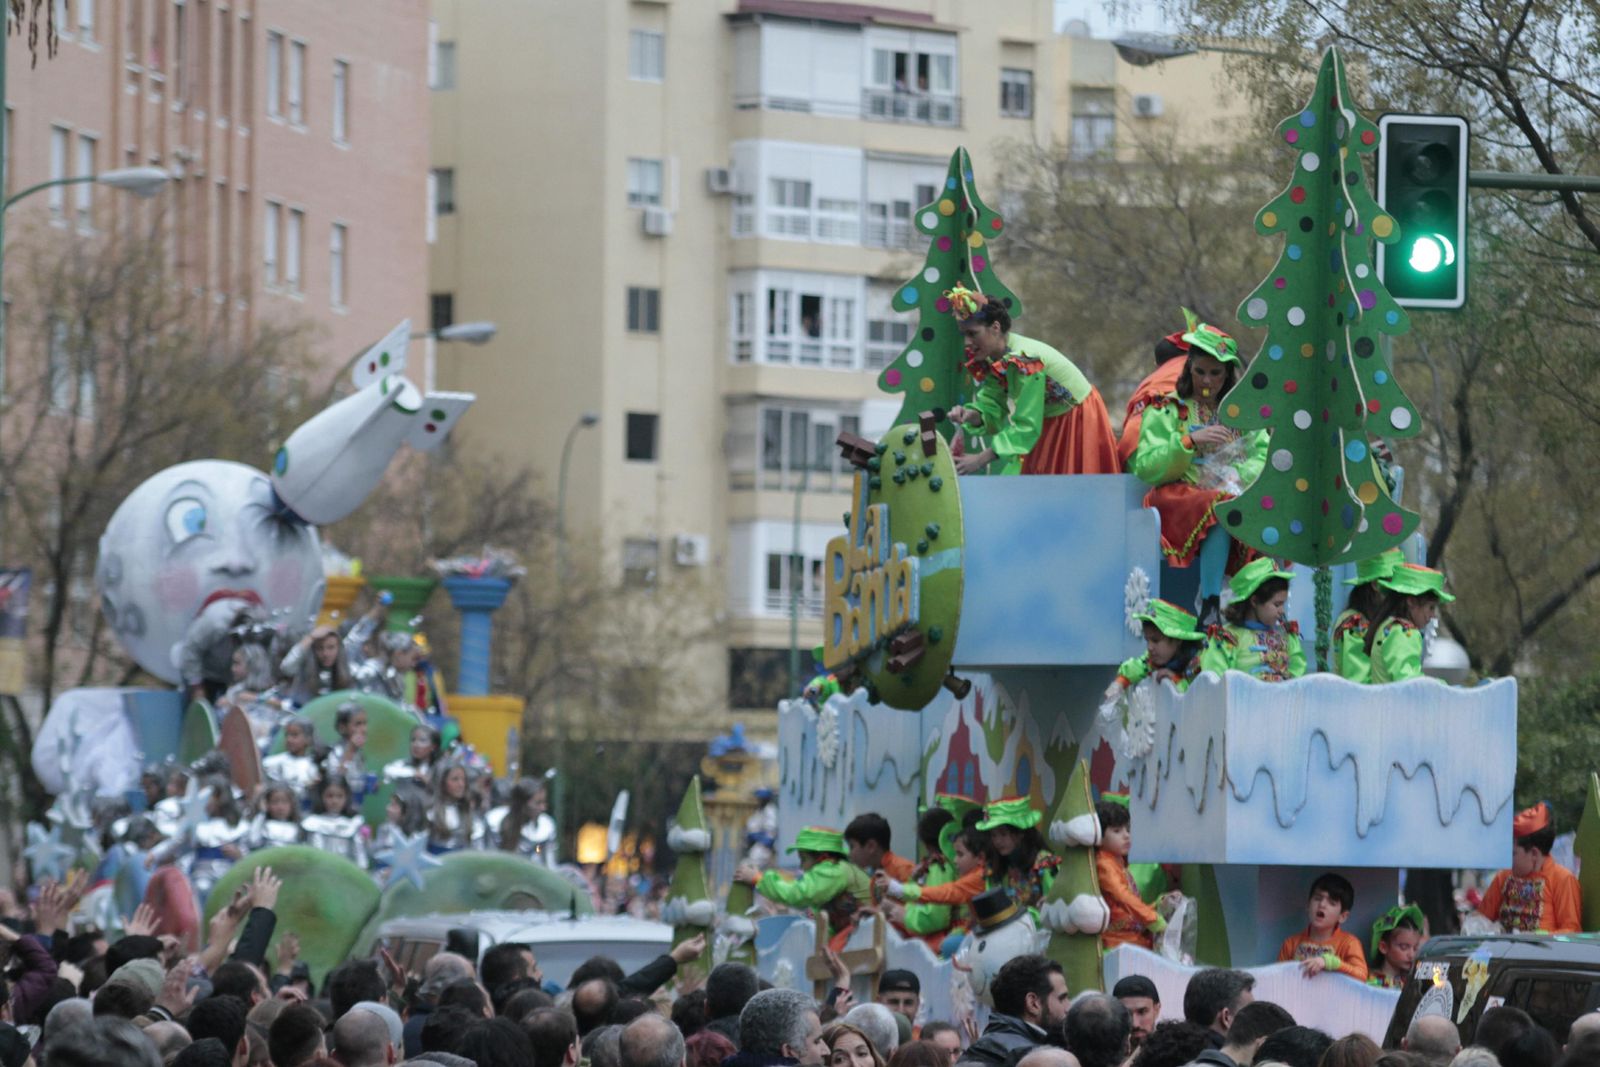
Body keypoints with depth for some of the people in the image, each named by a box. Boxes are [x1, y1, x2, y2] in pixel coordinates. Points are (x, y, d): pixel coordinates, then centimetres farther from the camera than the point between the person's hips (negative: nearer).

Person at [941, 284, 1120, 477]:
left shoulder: (1024, 359, -33)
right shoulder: (992, 358, -8)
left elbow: (1025, 425, -34)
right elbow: (990, 406, -7)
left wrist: (980, 460, -38)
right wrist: (969, 415, -31)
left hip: (1078, 422, -8)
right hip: (1049, 425, 8)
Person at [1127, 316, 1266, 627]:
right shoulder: (1167, 410, 9)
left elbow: (1263, 458, 8)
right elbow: (1146, 467, -3)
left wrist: (1239, 479, -13)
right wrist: (1190, 441, -16)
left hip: (1237, 494, 3)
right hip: (1181, 497, -3)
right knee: (1220, 509, -38)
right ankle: (1210, 609, -40)